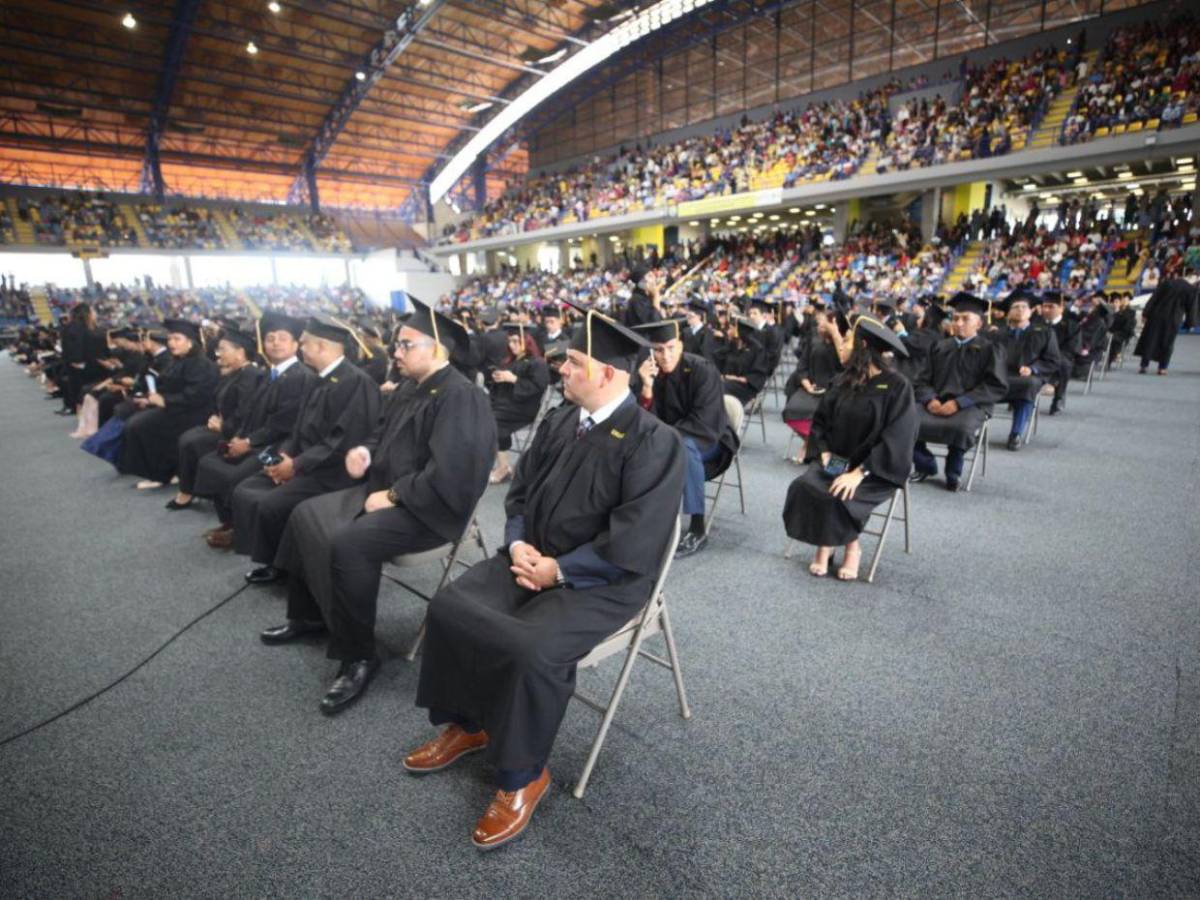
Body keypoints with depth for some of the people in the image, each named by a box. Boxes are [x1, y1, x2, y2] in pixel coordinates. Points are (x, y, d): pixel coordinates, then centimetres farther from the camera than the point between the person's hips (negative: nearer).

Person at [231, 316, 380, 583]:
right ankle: (272, 559, 13)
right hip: (301, 463, 10)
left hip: (330, 473, -10)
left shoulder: (357, 382, -19)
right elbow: (301, 429, 18)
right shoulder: (322, 379, 12)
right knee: (244, 492, 2)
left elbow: (344, 441, -25)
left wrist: (296, 465, -19)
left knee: (269, 505, -21)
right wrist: (283, 454, -2)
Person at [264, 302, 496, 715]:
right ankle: (308, 615, 27)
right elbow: (383, 432, 22)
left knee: (347, 543, -29)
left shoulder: (461, 397, -21)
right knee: (306, 516, 11)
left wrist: (392, 496, -20)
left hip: (426, 509, -10)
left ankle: (358, 656, -10)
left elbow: (447, 474, -28)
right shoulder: (409, 387, 9)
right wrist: (364, 450, -1)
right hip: (387, 490, 10)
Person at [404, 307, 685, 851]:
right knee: (450, 608, -7)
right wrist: (518, 544, -6)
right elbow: (520, 489, 12)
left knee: (530, 649, -28)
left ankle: (522, 776, 1)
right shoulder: (560, 420, 5)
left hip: (601, 581, -7)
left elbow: (632, 541, -22)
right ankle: (466, 724, 18)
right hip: (532, 558, 7)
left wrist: (559, 570, -19)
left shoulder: (654, 442, -17)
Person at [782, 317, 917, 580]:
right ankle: (824, 543, -4)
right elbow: (820, 420, 11)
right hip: (837, 461, 5)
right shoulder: (843, 381, 7)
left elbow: (897, 439, -17)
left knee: (837, 496, -31)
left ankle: (852, 546, -2)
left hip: (876, 469, -5)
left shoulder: (898, 386, -11)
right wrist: (825, 453, -8)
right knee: (802, 487, -23)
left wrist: (860, 472, -26)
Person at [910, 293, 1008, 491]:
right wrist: (930, 399, -11)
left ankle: (953, 473, -7)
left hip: (971, 406, -3)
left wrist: (958, 402, -17)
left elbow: (996, 386, -5)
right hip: (936, 403, 4)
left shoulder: (990, 349, 6)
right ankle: (925, 465, 3)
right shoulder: (939, 347, 18)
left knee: (960, 427, -38)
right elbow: (922, 380, 12)